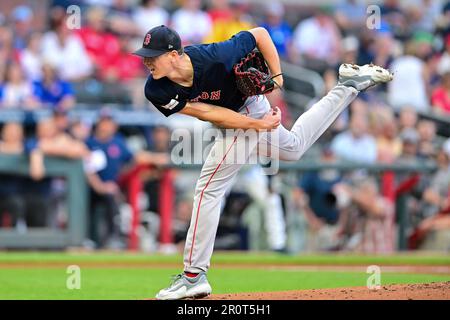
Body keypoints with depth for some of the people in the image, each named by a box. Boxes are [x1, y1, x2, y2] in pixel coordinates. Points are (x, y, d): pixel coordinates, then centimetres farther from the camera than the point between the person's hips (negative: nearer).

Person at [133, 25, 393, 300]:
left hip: (248, 108, -7)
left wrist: (277, 79, -23)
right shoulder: (156, 91, -25)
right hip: (232, 120, 7)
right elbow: (205, 112, -23)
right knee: (294, 147, 30)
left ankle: (194, 277, -8)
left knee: (209, 188, -13)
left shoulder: (214, 58, -38)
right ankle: (349, 85, 41)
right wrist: (256, 124, -27)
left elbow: (260, 34, -23)